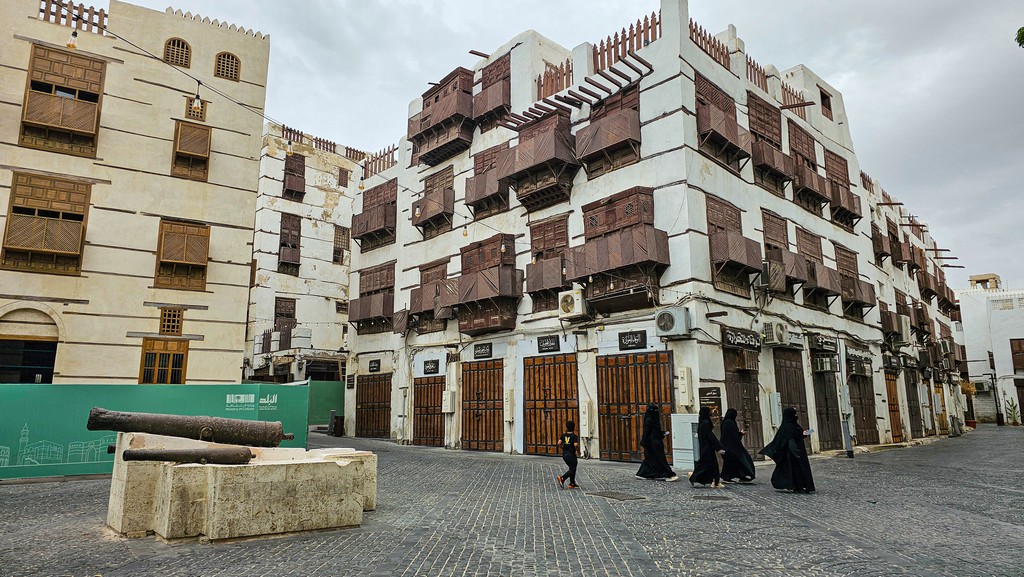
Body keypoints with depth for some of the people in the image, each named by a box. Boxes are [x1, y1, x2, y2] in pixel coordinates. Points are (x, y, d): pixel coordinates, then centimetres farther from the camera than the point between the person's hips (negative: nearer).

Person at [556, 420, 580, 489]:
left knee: (572, 468, 19)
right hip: (571, 455, -7)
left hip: (565, 455, 7)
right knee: (572, 470, 1)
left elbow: (559, 443, -2)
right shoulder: (574, 436, -11)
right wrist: (578, 451, -7)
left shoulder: (563, 435, 4)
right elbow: (576, 445, -24)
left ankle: (572, 483, 22)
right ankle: (562, 478, -18)